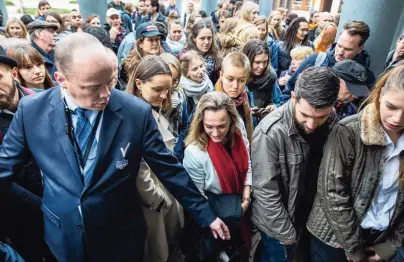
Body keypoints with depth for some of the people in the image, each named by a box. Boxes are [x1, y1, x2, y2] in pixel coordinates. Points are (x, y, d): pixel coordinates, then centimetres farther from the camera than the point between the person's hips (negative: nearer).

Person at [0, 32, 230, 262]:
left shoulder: (138, 112, -18)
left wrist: (205, 214, -5)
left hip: (121, 236, -1)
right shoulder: (31, 111, -13)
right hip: (62, 235, 2)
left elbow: (168, 169, -11)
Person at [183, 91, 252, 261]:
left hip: (238, 197, 4)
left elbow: (247, 165, 2)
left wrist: (246, 197, -4)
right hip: (212, 202, -3)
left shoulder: (238, 133, -13)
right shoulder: (194, 152, -26)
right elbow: (197, 195, -14)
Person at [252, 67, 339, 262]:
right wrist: (286, 233, -14)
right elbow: (266, 191, -23)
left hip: (312, 216, 5)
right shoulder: (270, 132, -29)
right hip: (277, 222, -5)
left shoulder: (332, 123, -11)